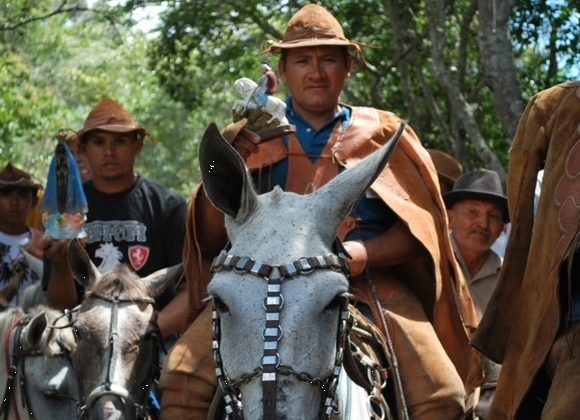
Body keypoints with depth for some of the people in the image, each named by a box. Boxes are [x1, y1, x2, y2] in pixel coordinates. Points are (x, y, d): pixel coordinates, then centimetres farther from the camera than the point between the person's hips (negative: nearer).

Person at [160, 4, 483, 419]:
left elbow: (421, 228, 6)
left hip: (371, 285, 0)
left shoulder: (382, 134, 13)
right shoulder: (258, 139, 14)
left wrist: (366, 253, -15)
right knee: (183, 378, -24)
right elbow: (210, 239, 6)